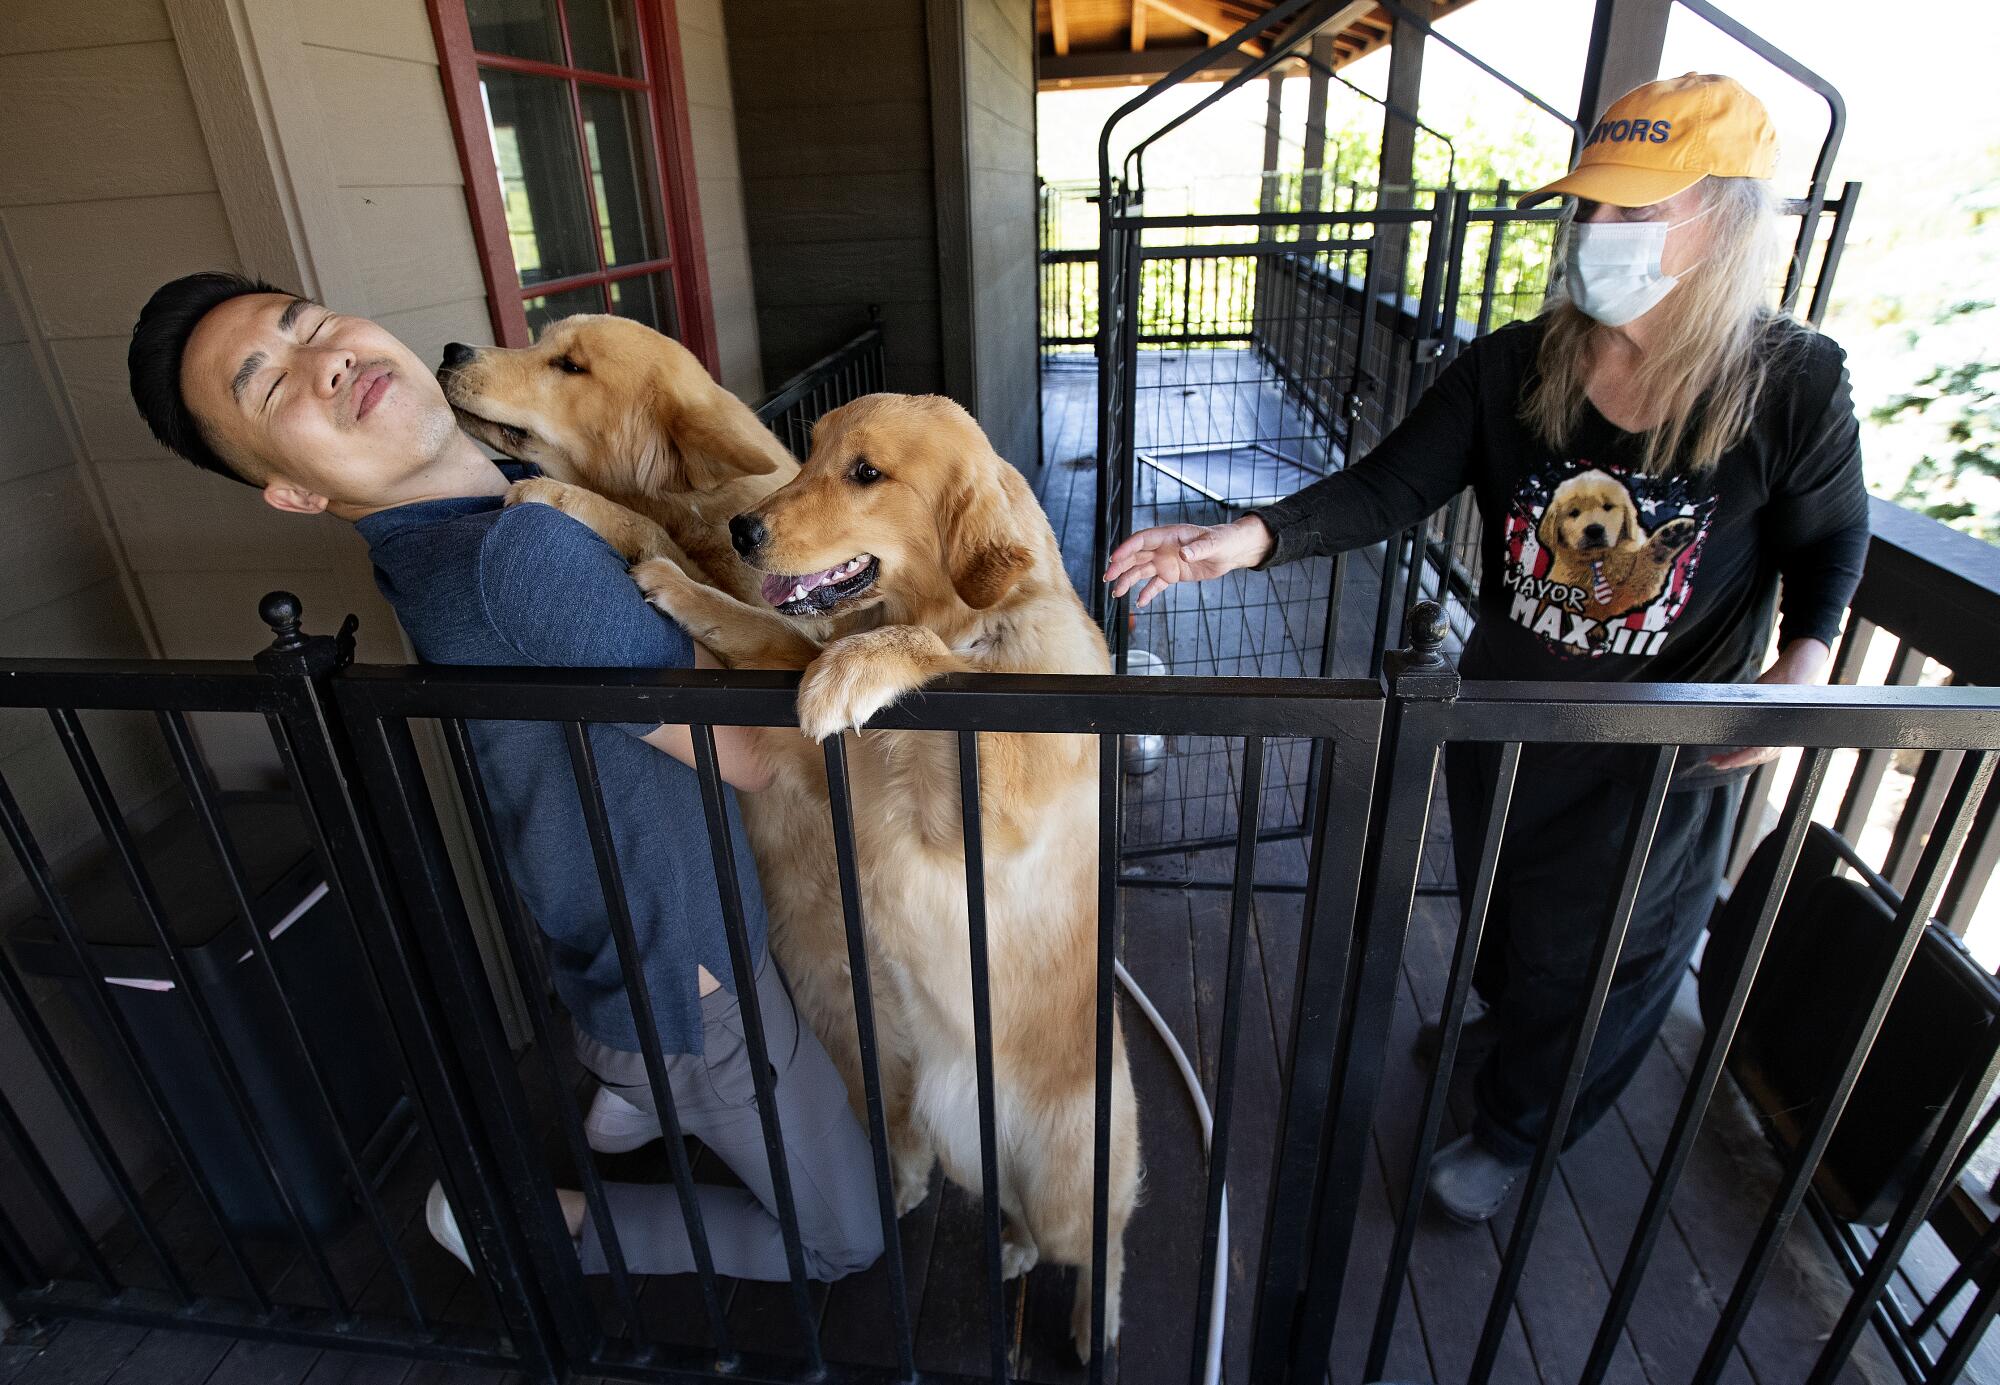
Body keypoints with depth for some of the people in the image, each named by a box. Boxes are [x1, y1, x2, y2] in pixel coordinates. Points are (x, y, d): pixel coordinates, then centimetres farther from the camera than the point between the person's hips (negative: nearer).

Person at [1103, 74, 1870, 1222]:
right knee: (1502, 905, 27)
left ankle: (1515, 1130, 44)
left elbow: (1831, 539, -2)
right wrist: (1252, 537, -36)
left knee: (1597, 947, 15)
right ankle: (1509, 1020, 62)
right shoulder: (1513, 368, -15)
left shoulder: (1794, 385, -18)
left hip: (1668, 745, -2)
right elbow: (1393, 486, -20)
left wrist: (1802, 665, -18)